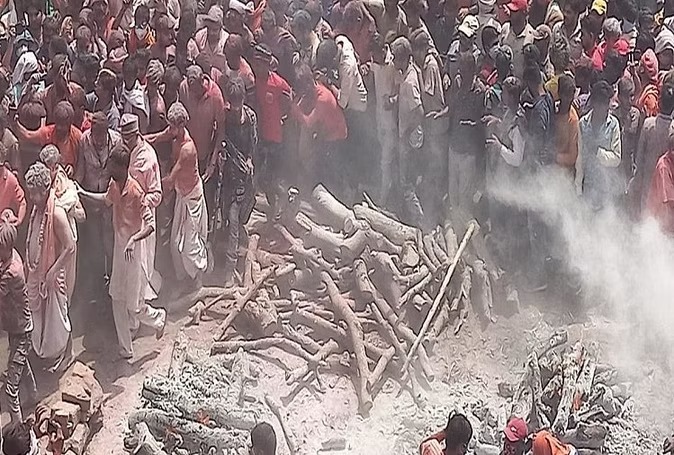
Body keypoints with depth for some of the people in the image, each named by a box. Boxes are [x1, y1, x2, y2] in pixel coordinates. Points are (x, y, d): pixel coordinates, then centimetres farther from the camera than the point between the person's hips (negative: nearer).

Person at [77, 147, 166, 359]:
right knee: (118, 299, 13)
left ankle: (158, 318, 34)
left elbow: (150, 224, -27)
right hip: (120, 247, 8)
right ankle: (125, 348, 28)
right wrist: (83, 193, 18)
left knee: (134, 305, 2)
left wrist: (133, 240, -40)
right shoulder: (114, 185, -3)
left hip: (135, 251, -7)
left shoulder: (136, 192, -27)